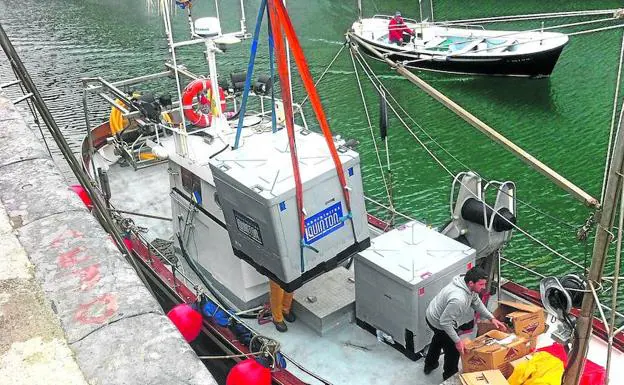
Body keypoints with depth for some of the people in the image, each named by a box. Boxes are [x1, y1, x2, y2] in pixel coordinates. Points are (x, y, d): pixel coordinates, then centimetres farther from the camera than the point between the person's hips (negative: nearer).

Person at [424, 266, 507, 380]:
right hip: (440, 324, -9)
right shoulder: (458, 299, -42)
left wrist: (492, 318, -1)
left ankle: (429, 365, 59)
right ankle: (450, 377, 38)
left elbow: (476, 302, 3)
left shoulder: (468, 284, -15)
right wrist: (457, 341, -26)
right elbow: (445, 322, -33)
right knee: (453, 349, 13)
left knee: (439, 338, 33)